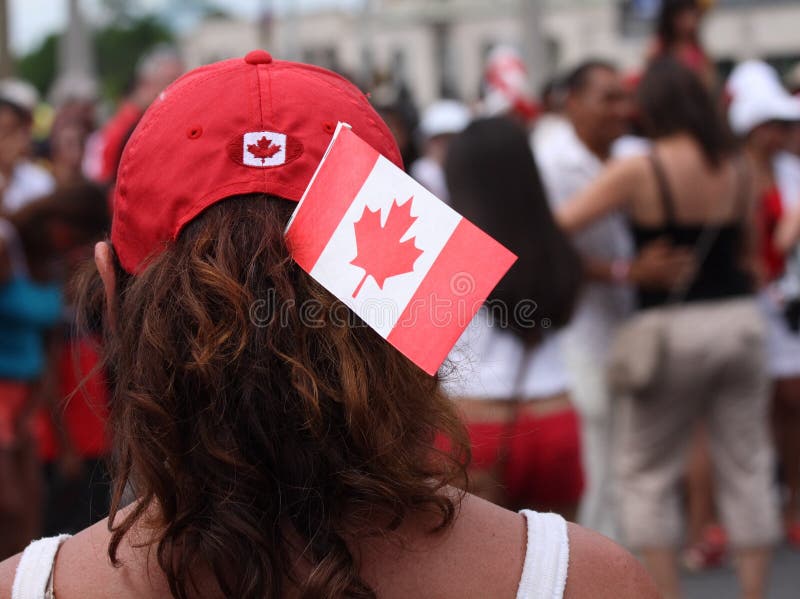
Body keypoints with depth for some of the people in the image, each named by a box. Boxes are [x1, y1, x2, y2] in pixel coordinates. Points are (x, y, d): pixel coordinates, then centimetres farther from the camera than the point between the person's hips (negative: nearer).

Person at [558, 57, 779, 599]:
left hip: (671, 330, -4)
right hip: (740, 319, 4)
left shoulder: (639, 173, -13)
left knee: (646, 472, 10)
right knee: (746, 466, 12)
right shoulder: (737, 169, 2)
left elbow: (558, 225, -13)